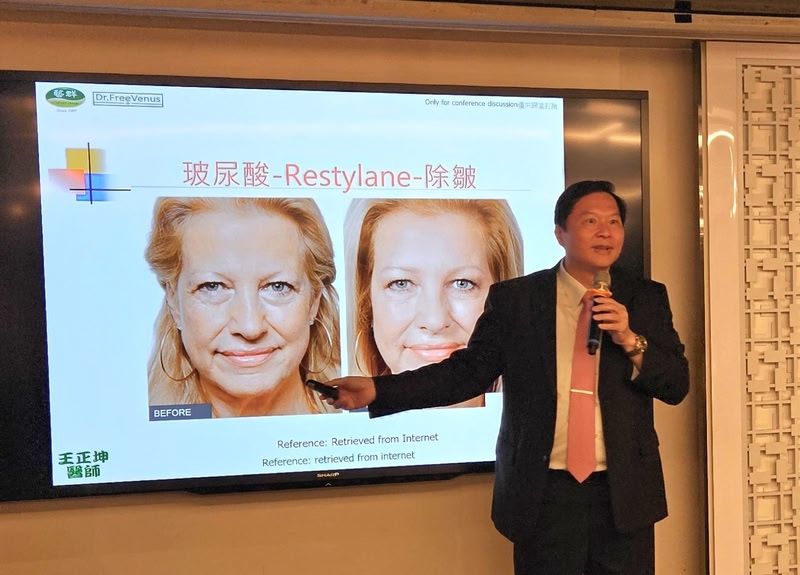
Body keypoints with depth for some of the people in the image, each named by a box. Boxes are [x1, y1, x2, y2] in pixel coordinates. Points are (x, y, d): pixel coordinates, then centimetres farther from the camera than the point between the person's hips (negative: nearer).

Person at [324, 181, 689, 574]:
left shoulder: (647, 299, 5)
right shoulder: (514, 299, -1)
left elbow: (677, 387, 1)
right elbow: (467, 371, -6)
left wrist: (630, 341, -17)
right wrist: (377, 389, -16)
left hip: (623, 493, 2)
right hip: (545, 493, -1)